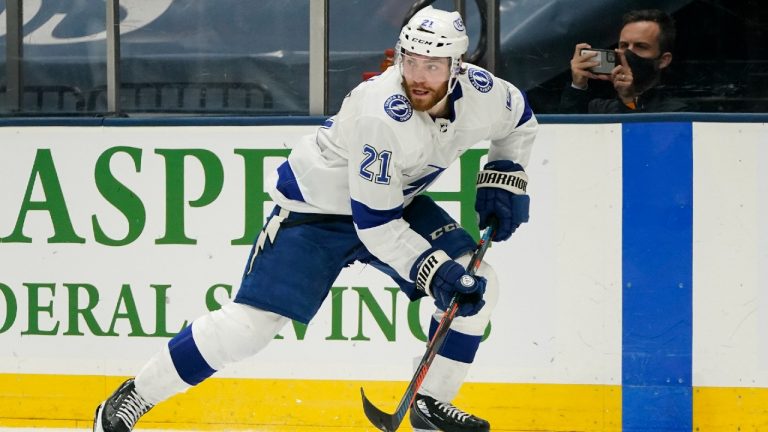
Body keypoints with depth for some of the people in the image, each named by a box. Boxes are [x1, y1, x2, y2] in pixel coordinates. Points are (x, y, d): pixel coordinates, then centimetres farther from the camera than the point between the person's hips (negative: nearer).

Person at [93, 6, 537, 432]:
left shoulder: (480, 92, -17)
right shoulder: (380, 114, -36)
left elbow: (521, 121, 10)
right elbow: (375, 225, -30)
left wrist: (504, 181, -2)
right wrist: (434, 272, -32)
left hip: (398, 200, 7)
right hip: (317, 206, -7)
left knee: (477, 287, -5)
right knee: (250, 323, -14)